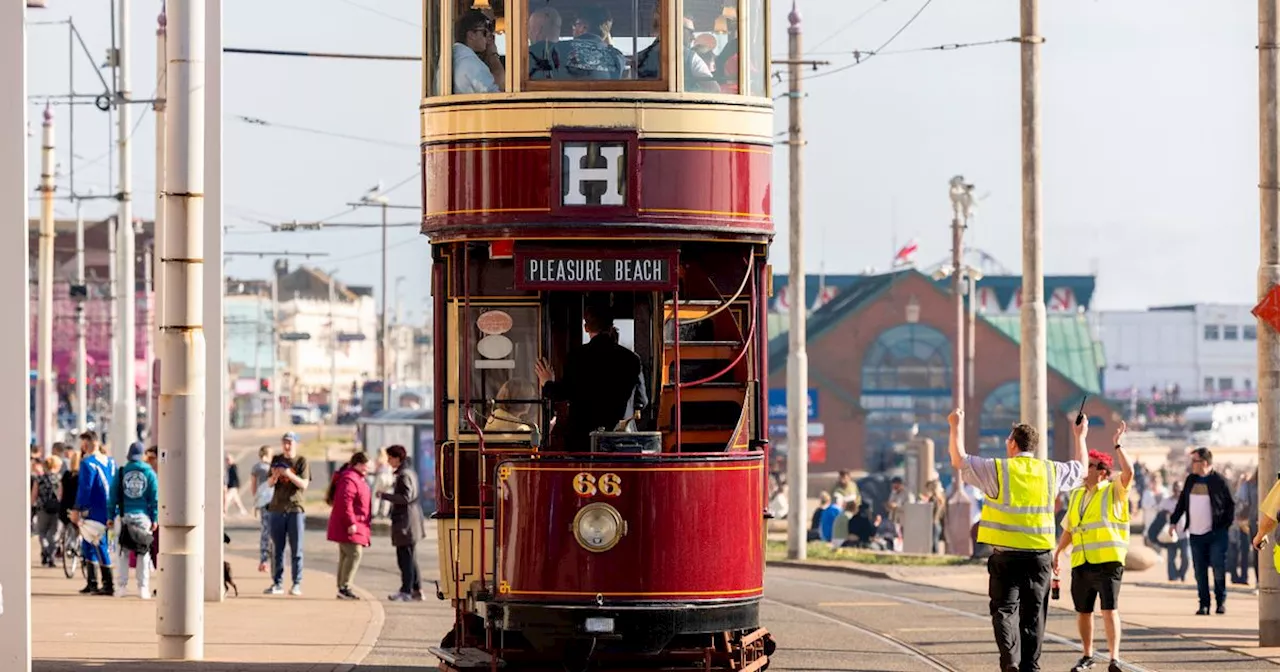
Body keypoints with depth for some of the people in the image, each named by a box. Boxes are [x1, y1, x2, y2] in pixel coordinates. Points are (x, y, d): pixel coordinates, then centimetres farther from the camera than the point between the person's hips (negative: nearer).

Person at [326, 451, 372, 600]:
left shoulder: (357, 479, 20)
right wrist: (351, 523, -26)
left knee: (346, 556, 12)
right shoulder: (349, 479, -16)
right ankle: (344, 587, -16)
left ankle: (342, 588, 16)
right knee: (354, 553, -16)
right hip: (349, 527, -11)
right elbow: (344, 503, -25)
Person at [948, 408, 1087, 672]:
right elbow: (1081, 468, 26)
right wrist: (1080, 437, 43)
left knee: (1004, 608, 2)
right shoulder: (1051, 471, 7)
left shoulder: (998, 470, -5)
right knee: (1033, 613, 9)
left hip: (1006, 554, -3)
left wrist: (957, 427, 18)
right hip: (1039, 554, 3)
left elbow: (958, 460, 4)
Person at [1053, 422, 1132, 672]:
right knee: (1083, 611, 11)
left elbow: (1129, 473, -19)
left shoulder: (1114, 491, 1)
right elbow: (1069, 529, 26)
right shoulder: (1077, 495, 19)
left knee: (1109, 609, -14)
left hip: (1108, 560, -6)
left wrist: (1118, 446, -18)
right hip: (1081, 562, 6)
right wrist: (1058, 553, 21)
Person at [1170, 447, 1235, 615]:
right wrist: (1174, 521, 11)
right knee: (1199, 571, 3)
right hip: (1196, 534, 4)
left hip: (1216, 533, -4)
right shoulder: (1190, 480, 10)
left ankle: (1221, 601, 11)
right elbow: (1182, 502, 17)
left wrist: (1228, 524, -6)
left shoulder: (1219, 481, -4)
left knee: (1218, 569, -4)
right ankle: (1204, 604, 8)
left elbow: (1230, 504, 1)